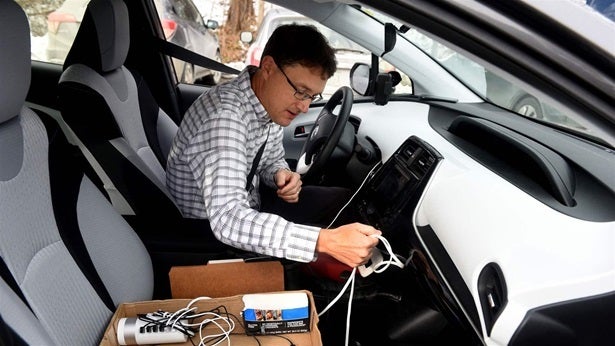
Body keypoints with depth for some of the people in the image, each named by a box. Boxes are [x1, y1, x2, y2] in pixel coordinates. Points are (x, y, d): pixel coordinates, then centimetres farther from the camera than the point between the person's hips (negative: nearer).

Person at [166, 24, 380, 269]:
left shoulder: (272, 101, -6)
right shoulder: (224, 115, -34)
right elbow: (227, 220, -44)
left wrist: (281, 174, -14)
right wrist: (324, 242, -51)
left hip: (249, 204, 8)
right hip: (213, 233, -8)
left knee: (344, 201, 4)